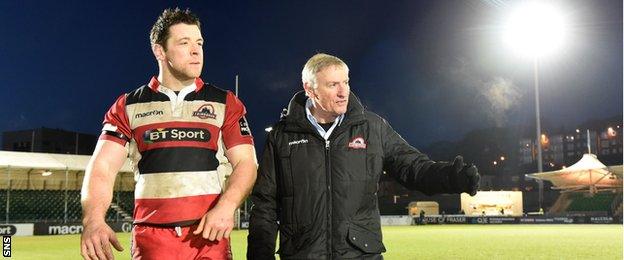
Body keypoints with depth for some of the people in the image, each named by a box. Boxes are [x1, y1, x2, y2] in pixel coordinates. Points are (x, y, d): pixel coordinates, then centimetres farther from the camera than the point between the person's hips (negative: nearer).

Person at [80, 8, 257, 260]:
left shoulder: (225, 103, 8)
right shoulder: (128, 107, 7)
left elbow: (246, 162, 3)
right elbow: (102, 167, -1)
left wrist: (226, 207, -16)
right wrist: (93, 220, -20)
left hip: (208, 233, 0)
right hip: (150, 238, 0)